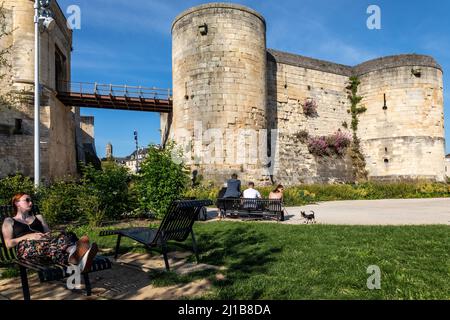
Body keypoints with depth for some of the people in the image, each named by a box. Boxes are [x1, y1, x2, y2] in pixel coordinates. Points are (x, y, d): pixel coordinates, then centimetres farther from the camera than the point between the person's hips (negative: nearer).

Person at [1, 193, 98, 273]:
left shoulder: (38, 217, 33)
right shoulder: (9, 221, 22)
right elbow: (8, 244, 7)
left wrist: (48, 235, -3)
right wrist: (28, 236, -8)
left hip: (44, 244, 4)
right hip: (25, 249, -3)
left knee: (64, 237, -33)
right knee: (46, 243, -40)